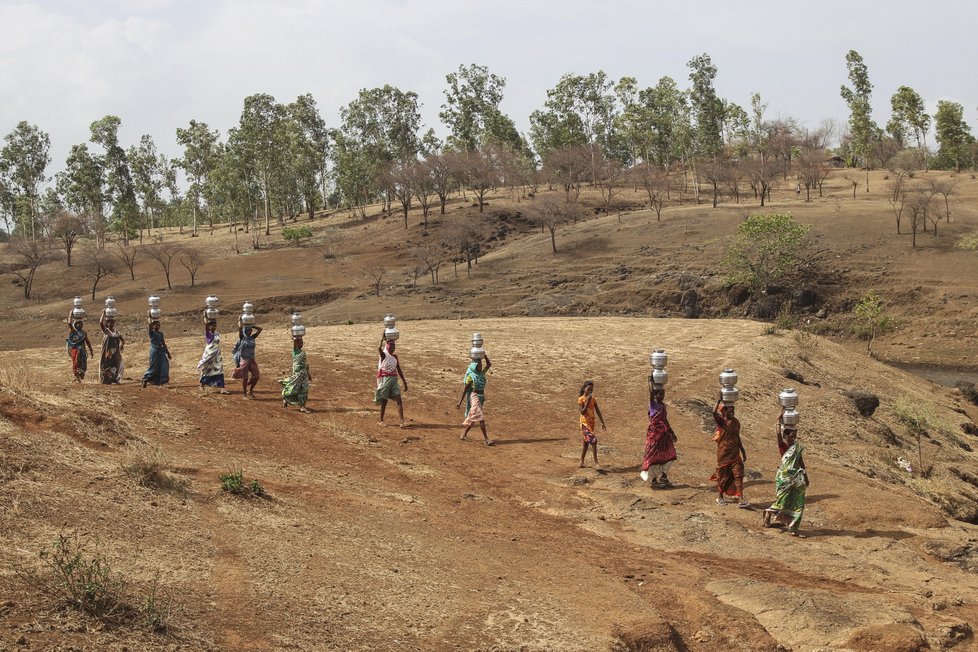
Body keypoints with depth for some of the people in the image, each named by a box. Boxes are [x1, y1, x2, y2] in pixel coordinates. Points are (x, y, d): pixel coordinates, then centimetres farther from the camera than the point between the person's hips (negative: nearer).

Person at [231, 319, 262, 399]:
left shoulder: (252, 338, 8)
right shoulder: (242, 338, -5)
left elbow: (260, 329, 9)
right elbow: (240, 328, -16)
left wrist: (252, 326, 6)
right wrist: (239, 320, -3)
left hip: (252, 360, 5)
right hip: (244, 359, -5)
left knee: (256, 376, 1)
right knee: (245, 378, 0)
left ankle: (250, 391, 20)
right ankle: (244, 394, 12)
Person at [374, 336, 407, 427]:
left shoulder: (395, 356, 10)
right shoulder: (384, 355, -6)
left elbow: (399, 369, 16)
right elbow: (379, 349, -31)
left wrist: (404, 382, 15)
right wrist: (382, 339, -40)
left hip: (394, 379, 5)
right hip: (385, 379, -5)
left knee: (399, 400, -6)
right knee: (384, 400, 4)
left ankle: (402, 421, -9)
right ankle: (381, 421, 18)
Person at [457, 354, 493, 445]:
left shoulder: (481, 374, 9)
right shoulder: (471, 376, -9)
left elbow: (489, 364, 17)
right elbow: (465, 390, -7)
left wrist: (485, 356, 3)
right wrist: (460, 402, -6)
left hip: (481, 397, 8)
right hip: (474, 396, -8)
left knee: (473, 418, 14)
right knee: (480, 418, -13)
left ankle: (464, 435, 28)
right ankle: (486, 439, -17)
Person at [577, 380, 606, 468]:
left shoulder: (593, 399, 7)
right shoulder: (581, 399, -10)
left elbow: (598, 411, 9)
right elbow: (582, 412, -18)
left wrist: (602, 423, 6)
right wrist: (588, 401, -23)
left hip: (591, 423, 7)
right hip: (585, 423, -7)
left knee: (586, 442, 13)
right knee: (593, 440, -18)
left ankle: (582, 462, 23)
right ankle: (596, 463, -17)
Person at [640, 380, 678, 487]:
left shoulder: (663, 406, 10)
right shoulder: (653, 404, -8)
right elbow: (651, 391, -25)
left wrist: (672, 433, 21)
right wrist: (650, 381, -18)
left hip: (664, 434, 7)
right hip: (654, 434, -7)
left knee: (665, 455, 11)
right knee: (654, 456, -1)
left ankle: (663, 476, 23)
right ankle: (654, 479, 7)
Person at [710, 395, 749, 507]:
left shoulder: (736, 422, 7)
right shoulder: (721, 421, -10)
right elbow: (714, 413, -33)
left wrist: (743, 451, 20)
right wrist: (719, 401, -30)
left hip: (735, 454, 4)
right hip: (723, 454, -4)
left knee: (738, 475, -6)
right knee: (722, 475, 8)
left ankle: (741, 499, -10)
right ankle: (720, 497, 26)